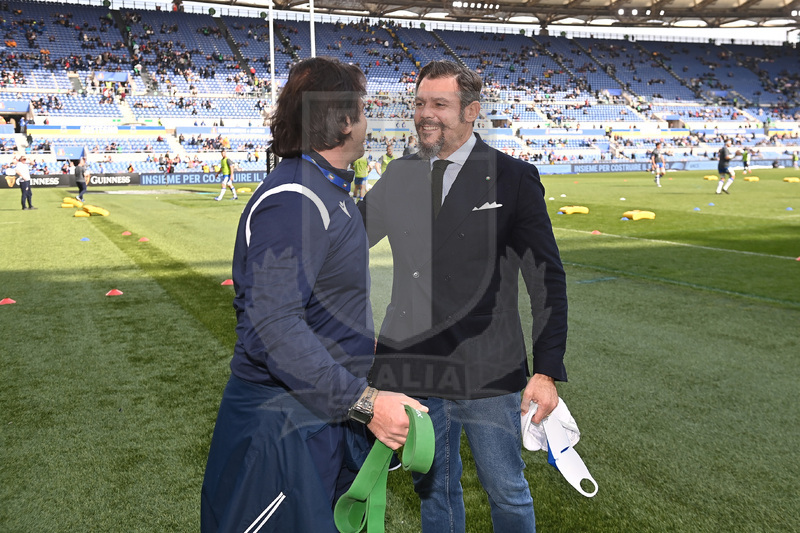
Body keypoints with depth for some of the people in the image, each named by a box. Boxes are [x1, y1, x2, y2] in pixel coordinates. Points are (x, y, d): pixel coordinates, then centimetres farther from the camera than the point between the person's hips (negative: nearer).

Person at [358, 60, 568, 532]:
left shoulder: (513, 178, -7)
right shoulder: (399, 176, 5)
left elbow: (547, 279, -7)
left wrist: (547, 371, -13)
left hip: (489, 374, -3)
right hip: (415, 368, 4)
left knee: (508, 494, 15)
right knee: (434, 491, 21)